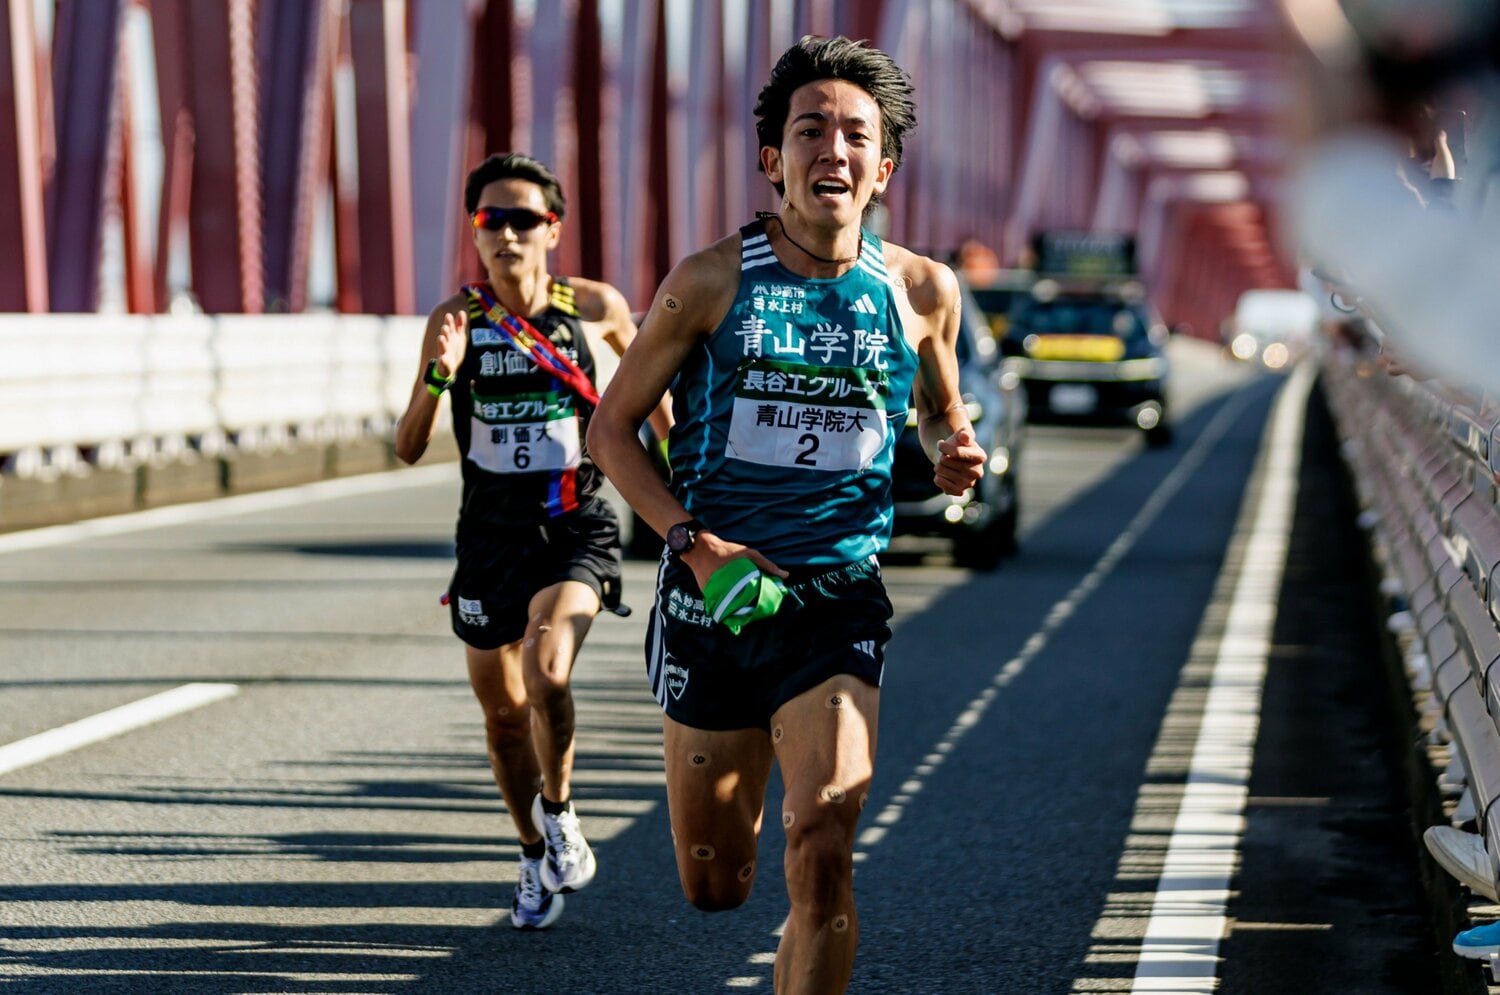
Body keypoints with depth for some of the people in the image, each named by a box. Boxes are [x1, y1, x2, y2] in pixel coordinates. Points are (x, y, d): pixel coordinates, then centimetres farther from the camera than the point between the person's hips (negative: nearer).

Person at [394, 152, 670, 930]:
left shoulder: (594, 307, -6)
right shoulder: (456, 319, -5)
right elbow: (408, 449, -7)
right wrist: (440, 376, -24)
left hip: (577, 530, -2)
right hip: (490, 535, 2)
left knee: (546, 672, -27)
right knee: (503, 712, 12)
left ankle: (558, 809, 1)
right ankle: (535, 856, 36)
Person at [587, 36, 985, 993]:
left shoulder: (923, 290, 2)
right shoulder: (711, 282, -4)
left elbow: (942, 410, 21)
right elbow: (613, 427, 3)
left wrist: (955, 453, -4)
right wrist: (694, 544, -11)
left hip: (839, 602, 0)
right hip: (714, 596, 0)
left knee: (822, 854, -19)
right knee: (715, 885, 10)